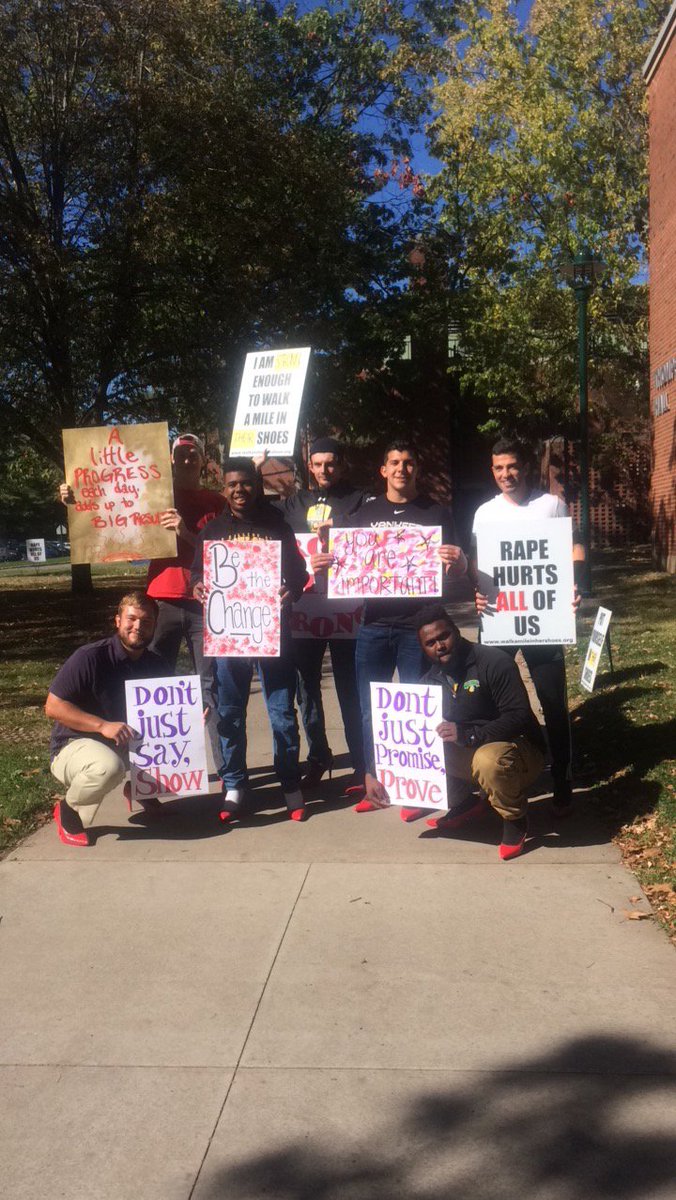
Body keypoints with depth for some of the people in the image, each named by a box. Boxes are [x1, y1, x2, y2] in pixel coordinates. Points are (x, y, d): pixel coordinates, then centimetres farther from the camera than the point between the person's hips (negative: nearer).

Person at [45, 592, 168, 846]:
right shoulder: (90, 657, -17)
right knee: (108, 766, -39)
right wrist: (102, 725, -29)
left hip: (131, 746, 6)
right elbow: (53, 706, -19)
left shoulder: (156, 665, 2)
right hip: (75, 746, -6)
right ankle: (68, 811, -8)